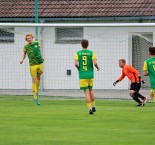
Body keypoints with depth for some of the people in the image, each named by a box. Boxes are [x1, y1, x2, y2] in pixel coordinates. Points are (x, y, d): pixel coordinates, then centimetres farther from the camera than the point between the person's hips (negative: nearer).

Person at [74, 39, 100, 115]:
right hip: (90, 75, 1)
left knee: (86, 92, -2)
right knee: (90, 90, 21)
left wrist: (78, 68, 10)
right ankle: (93, 106, 22)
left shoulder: (78, 53, -1)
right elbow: (95, 63, -11)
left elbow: (76, 64, -11)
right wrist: (98, 67, 10)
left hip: (82, 75, -1)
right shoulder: (91, 53, -1)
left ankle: (90, 108, -11)